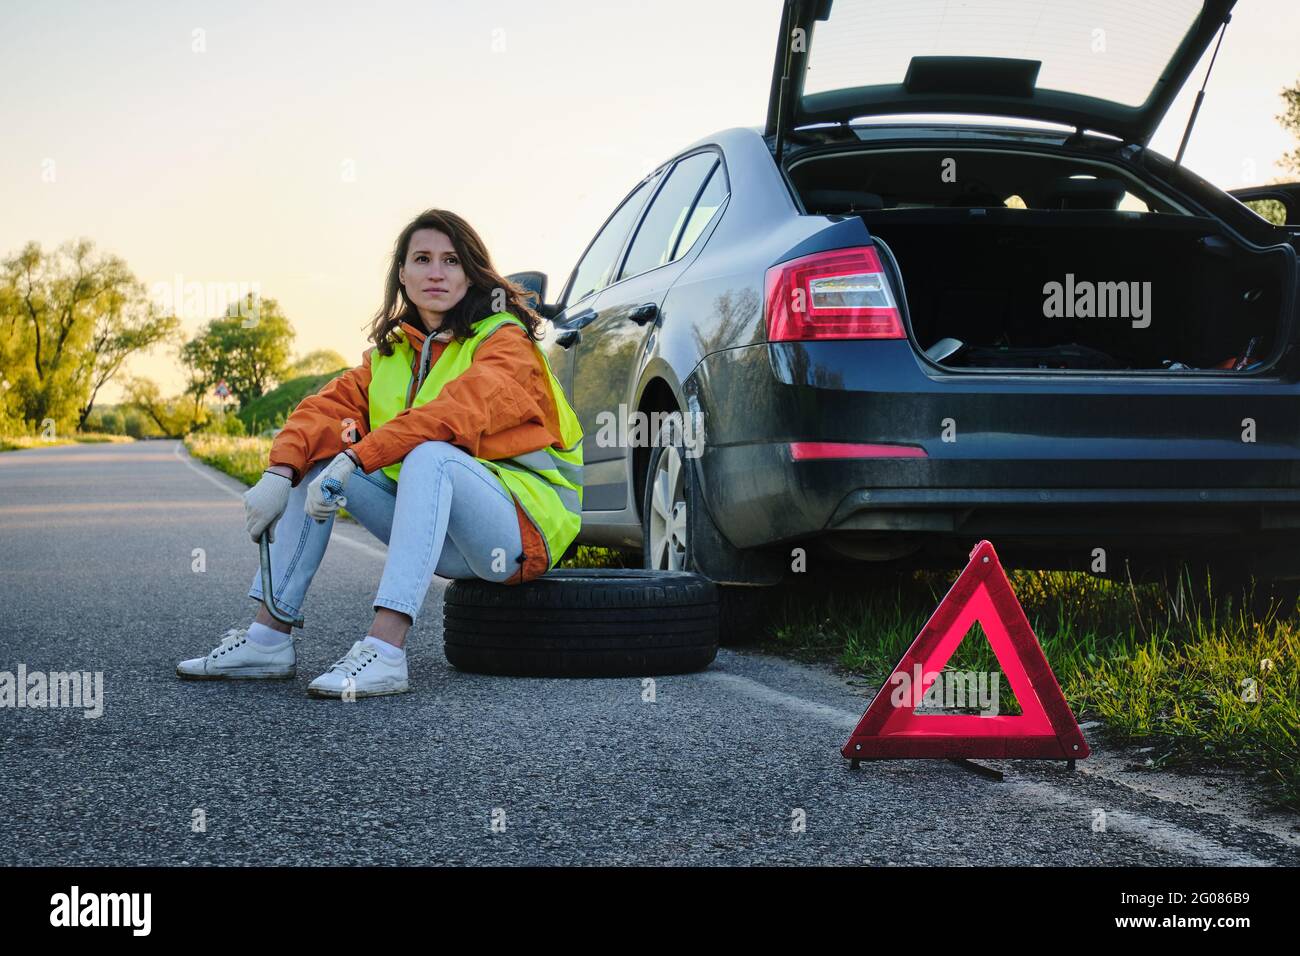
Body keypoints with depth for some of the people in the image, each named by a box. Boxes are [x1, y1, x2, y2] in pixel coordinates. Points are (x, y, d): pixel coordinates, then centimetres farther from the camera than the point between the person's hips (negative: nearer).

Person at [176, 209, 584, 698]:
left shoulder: (505, 342, -9)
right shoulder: (391, 351, 13)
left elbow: (457, 412, -28)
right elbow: (331, 406, -2)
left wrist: (353, 460, -35)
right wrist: (278, 473, -21)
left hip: (524, 525, -7)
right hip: (438, 532, 7)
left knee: (429, 454, -34)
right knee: (315, 458, -4)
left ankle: (385, 652, -46)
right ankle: (268, 638, -10)